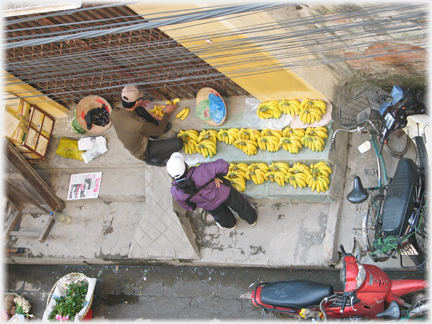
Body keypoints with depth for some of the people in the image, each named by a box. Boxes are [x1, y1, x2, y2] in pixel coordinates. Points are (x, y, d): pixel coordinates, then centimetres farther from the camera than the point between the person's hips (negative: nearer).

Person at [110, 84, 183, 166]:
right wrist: (167, 113, -5)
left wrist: (137, 106, 12)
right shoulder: (140, 124, -39)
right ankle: (153, 159, 2)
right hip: (143, 153, -7)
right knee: (178, 143, -16)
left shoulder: (114, 113, -22)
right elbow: (159, 131, -19)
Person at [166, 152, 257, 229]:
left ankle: (229, 224, 72)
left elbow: (187, 206, -10)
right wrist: (217, 176, -16)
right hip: (224, 194, -2)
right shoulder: (200, 172, -44)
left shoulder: (175, 192, -31)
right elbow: (223, 165, -37)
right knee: (239, 205, 32)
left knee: (220, 215, 39)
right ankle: (252, 219, 62)